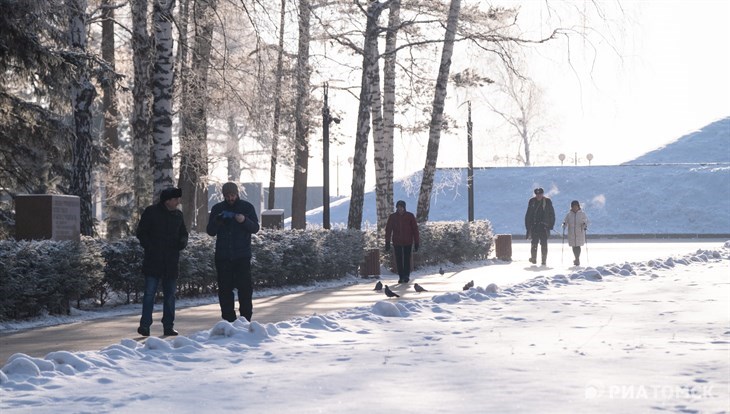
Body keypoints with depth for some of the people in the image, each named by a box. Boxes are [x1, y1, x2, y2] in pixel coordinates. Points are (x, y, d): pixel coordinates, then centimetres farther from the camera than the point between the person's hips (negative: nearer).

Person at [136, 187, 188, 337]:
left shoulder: (178, 215, 11)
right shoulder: (151, 212, -3)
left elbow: (183, 233, 22)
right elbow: (141, 233, -2)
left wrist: (183, 241, -2)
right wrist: (150, 248, -14)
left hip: (171, 262, 5)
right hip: (153, 262, -5)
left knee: (170, 294, 8)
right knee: (149, 293, -7)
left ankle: (168, 326, 15)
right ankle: (144, 325, -3)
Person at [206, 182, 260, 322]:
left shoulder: (247, 207, 4)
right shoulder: (217, 209, 8)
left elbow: (255, 228, -1)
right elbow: (210, 231, 4)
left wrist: (244, 220, -21)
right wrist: (217, 220, -17)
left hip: (242, 256, -2)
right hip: (223, 256, 2)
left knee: (245, 287, -5)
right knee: (225, 288, 3)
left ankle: (246, 319, 1)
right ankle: (228, 320, 7)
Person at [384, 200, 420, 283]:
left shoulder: (410, 216, -2)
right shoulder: (392, 217, 1)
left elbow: (415, 229, 0)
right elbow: (388, 230, 2)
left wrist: (416, 242, -2)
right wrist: (387, 242, -4)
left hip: (408, 242, -1)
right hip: (397, 242, 2)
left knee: (407, 259, -1)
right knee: (398, 260, 2)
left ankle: (406, 276, 7)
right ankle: (401, 277, 8)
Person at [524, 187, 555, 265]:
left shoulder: (547, 202, 2)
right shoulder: (532, 201, 6)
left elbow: (552, 214, 6)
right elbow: (528, 214, 10)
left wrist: (551, 224, -2)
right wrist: (528, 225, 5)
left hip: (544, 226, -1)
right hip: (534, 226, 1)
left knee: (544, 244, -1)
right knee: (534, 243, -3)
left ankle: (544, 260, 2)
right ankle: (533, 258, 5)